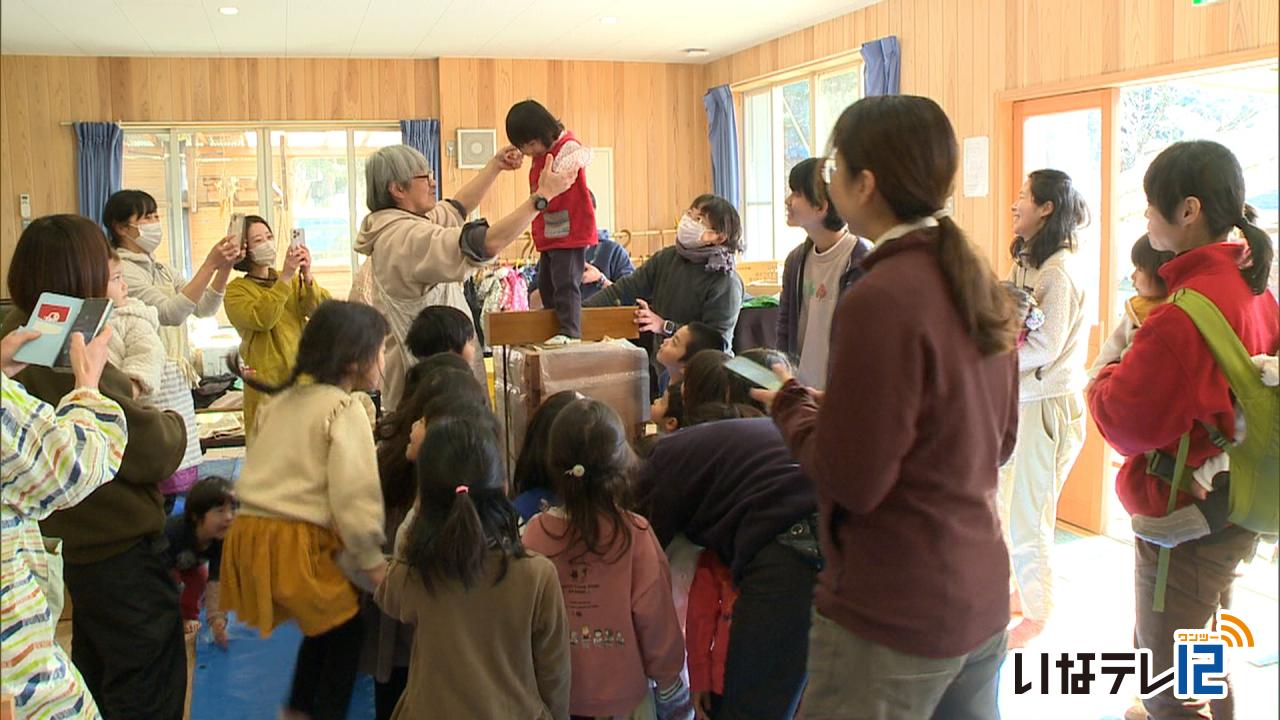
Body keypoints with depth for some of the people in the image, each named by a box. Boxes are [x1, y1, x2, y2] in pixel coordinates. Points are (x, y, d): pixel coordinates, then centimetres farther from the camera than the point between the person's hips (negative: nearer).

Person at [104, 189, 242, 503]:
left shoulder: (161, 270, 18)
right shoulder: (121, 270, -8)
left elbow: (205, 307, 12)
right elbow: (171, 312, -19)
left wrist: (225, 267, -2)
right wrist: (210, 264, -21)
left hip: (176, 383, 9)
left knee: (181, 479, 6)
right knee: (162, 484, -11)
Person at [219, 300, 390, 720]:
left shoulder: (283, 400, 15)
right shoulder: (345, 410, -10)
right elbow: (354, 495, -16)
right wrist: (372, 561, -6)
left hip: (249, 530, 8)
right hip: (295, 543, -8)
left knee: (324, 623, 24)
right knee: (345, 628, 11)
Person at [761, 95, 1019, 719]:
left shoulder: (881, 299, -22)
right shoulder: (981, 284, 3)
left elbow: (851, 481, -20)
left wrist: (792, 405, -2)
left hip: (893, 622, -8)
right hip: (982, 600, 8)